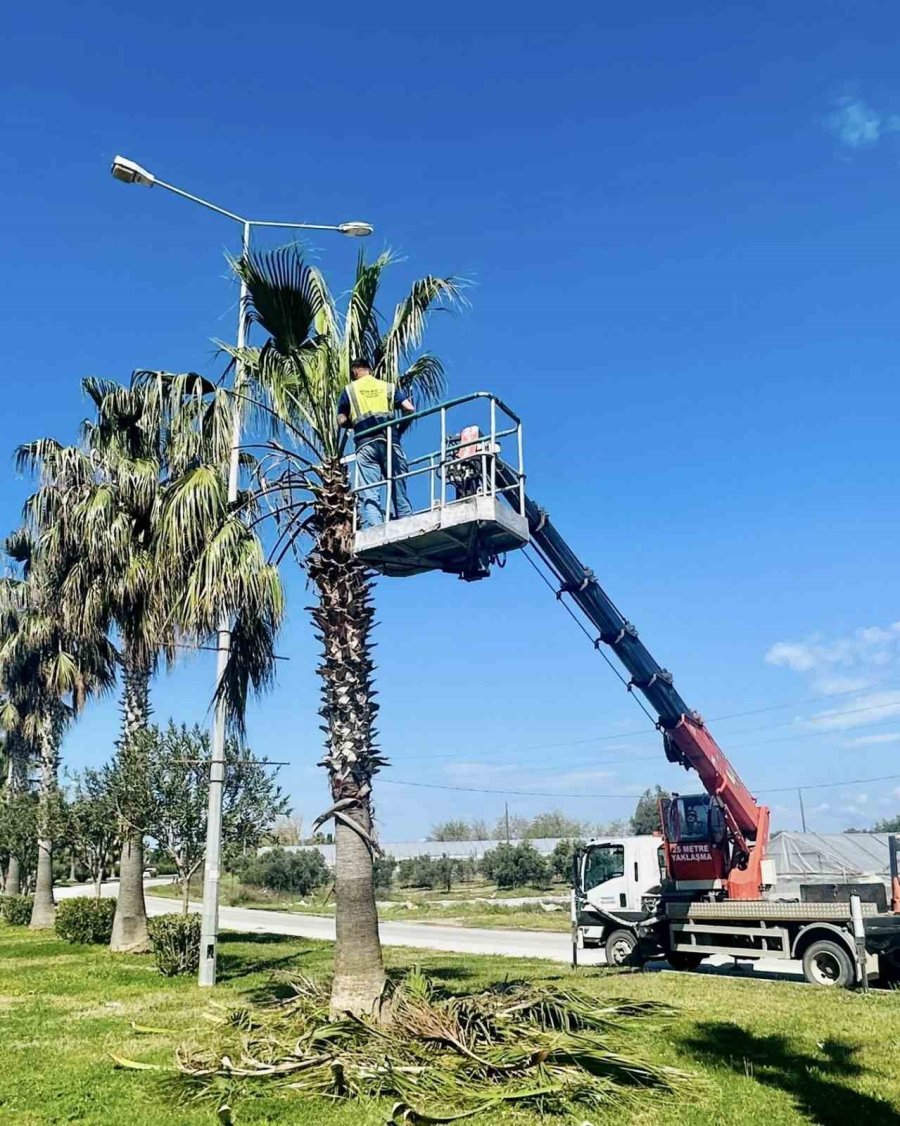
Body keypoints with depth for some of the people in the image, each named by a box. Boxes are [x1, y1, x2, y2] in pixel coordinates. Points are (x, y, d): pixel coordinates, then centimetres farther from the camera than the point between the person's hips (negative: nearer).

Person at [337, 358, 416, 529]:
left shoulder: (349, 390, 15)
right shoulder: (389, 387, 17)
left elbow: (341, 421, 10)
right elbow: (410, 409, 6)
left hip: (365, 443, -1)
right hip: (390, 441, 1)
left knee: (369, 495, -7)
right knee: (398, 492, 3)